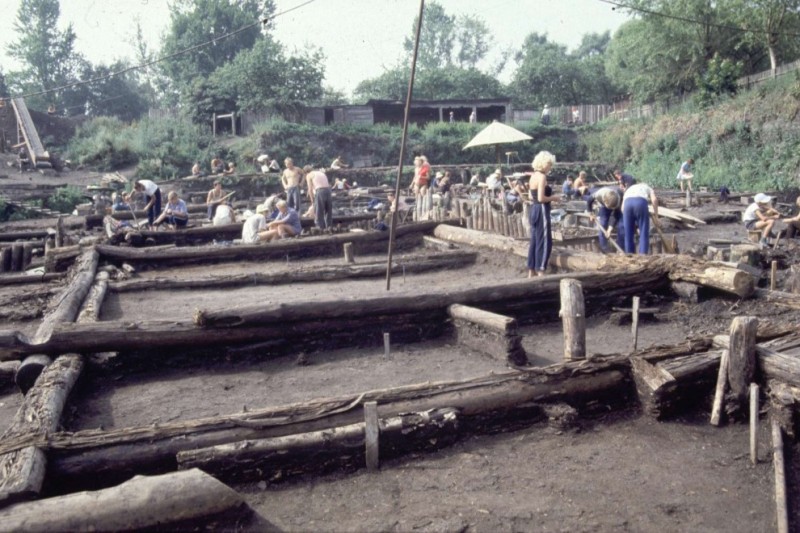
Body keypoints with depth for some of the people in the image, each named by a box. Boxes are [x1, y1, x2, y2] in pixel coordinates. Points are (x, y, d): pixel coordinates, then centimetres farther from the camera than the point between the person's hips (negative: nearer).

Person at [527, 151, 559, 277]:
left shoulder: (533, 176, 12)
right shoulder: (542, 176, -15)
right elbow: (541, 198, -22)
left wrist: (549, 198, 14)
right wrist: (553, 198, -8)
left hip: (535, 210, 9)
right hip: (542, 211, -9)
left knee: (535, 241, 13)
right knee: (544, 242, -3)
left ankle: (531, 272, 17)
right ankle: (540, 271, 0)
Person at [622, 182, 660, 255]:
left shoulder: (629, 189, 42)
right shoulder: (648, 188, 37)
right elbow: (654, 200, 12)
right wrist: (655, 216, 14)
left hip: (627, 203, 2)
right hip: (641, 202, -2)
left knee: (628, 233, 13)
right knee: (644, 232, 5)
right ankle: (642, 255, -1)